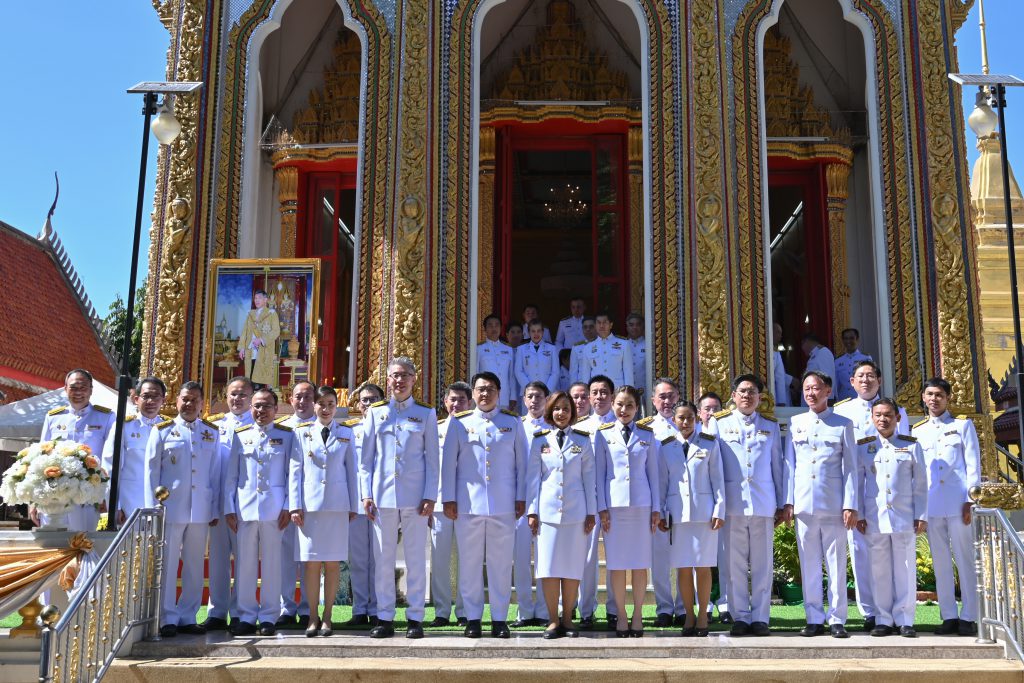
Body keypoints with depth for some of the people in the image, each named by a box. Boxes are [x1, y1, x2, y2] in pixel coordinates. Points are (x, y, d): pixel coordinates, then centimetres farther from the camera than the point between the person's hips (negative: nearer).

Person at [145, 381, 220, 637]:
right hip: (171, 508, -2)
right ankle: (167, 619, 10)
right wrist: (153, 508, -2)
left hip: (200, 510, 3)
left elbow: (215, 473, 10)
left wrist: (215, 508, 7)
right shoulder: (162, 431, 3)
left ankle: (187, 617, 17)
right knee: (167, 564, 1)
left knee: (195, 565, 7)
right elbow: (151, 471, 3)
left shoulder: (212, 432, 10)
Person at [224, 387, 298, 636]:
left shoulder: (287, 435, 5)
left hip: (274, 509, -2)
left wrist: (287, 507, -4)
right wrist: (229, 508, 4)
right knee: (245, 562, 4)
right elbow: (231, 475, 10)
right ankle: (246, 617, 14)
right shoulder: (240, 436, 10)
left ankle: (268, 617, 11)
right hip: (245, 508, 2)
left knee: (272, 562, 3)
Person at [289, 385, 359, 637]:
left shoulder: (346, 433, 8)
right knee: (311, 562, 0)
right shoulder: (302, 432, 6)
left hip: (338, 505, 1)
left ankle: (327, 617, 11)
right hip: (310, 504, 0)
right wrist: (295, 505, -2)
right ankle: (312, 617, 9)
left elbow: (351, 470, 8)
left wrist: (353, 505, 5)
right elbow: (295, 470, 4)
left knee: (333, 562, 2)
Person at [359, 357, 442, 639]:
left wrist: (430, 496, -3)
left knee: (416, 558, 3)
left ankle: (415, 618, 11)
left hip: (415, 497, -1)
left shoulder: (426, 413, 5)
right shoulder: (376, 412, 8)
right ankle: (384, 618, 14)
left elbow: (433, 457, 4)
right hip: (383, 496, 1)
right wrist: (366, 493, 1)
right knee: (383, 559, 5)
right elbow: (366, 456, 9)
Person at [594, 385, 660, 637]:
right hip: (614, 504, -1)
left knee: (640, 563, 3)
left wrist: (656, 508, 4)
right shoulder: (603, 434, 5)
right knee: (616, 563, 1)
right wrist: (601, 507, -3)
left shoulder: (647, 435, 9)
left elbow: (652, 472, 9)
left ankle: (637, 616, 13)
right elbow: (599, 472, 4)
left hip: (641, 504, 1)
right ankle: (621, 616, 11)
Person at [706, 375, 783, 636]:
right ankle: (740, 617, 10)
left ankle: (760, 617, 11)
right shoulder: (718, 423, 8)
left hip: (764, 504, 1)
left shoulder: (770, 426, 13)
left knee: (762, 563, 4)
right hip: (732, 504, -1)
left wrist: (782, 503, 10)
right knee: (734, 563, 1)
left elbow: (777, 465, 14)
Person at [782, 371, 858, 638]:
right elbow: (789, 464, 10)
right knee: (809, 565, 6)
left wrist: (850, 505, -5)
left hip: (834, 504, -2)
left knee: (837, 564, 1)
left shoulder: (843, 424, 5)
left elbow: (850, 467, 3)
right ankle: (814, 619, 13)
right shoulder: (796, 423, 11)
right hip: (804, 504, 2)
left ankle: (837, 620, 9)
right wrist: (788, 501, 3)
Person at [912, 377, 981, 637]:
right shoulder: (918, 431, 14)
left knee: (964, 560, -1)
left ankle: (968, 617, 5)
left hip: (958, 504, -3)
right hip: (931, 505, 3)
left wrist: (970, 500, -7)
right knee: (940, 562, 5)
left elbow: (973, 465, 1)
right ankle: (949, 616, 10)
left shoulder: (963, 425, 7)